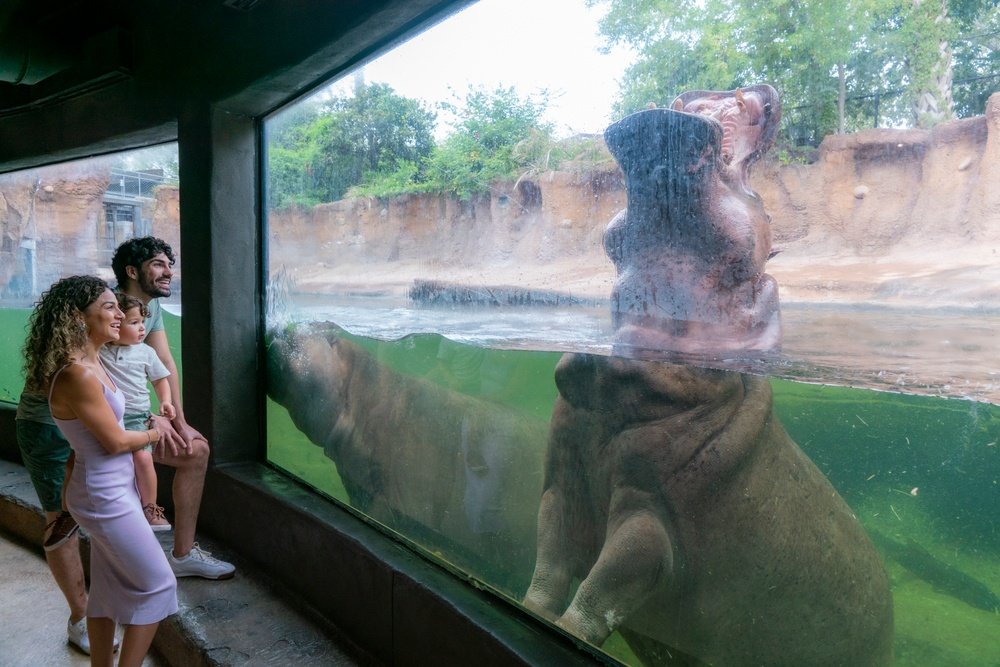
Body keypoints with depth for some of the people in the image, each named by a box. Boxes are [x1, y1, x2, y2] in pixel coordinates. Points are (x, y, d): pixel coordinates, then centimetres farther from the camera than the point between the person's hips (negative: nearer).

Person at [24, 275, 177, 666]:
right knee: (157, 586, 2)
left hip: (109, 490, 9)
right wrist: (152, 435, -2)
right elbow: (116, 442, -18)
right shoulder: (79, 375, -25)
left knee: (109, 588, 18)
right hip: (106, 496, -9)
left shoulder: (91, 363, 4)